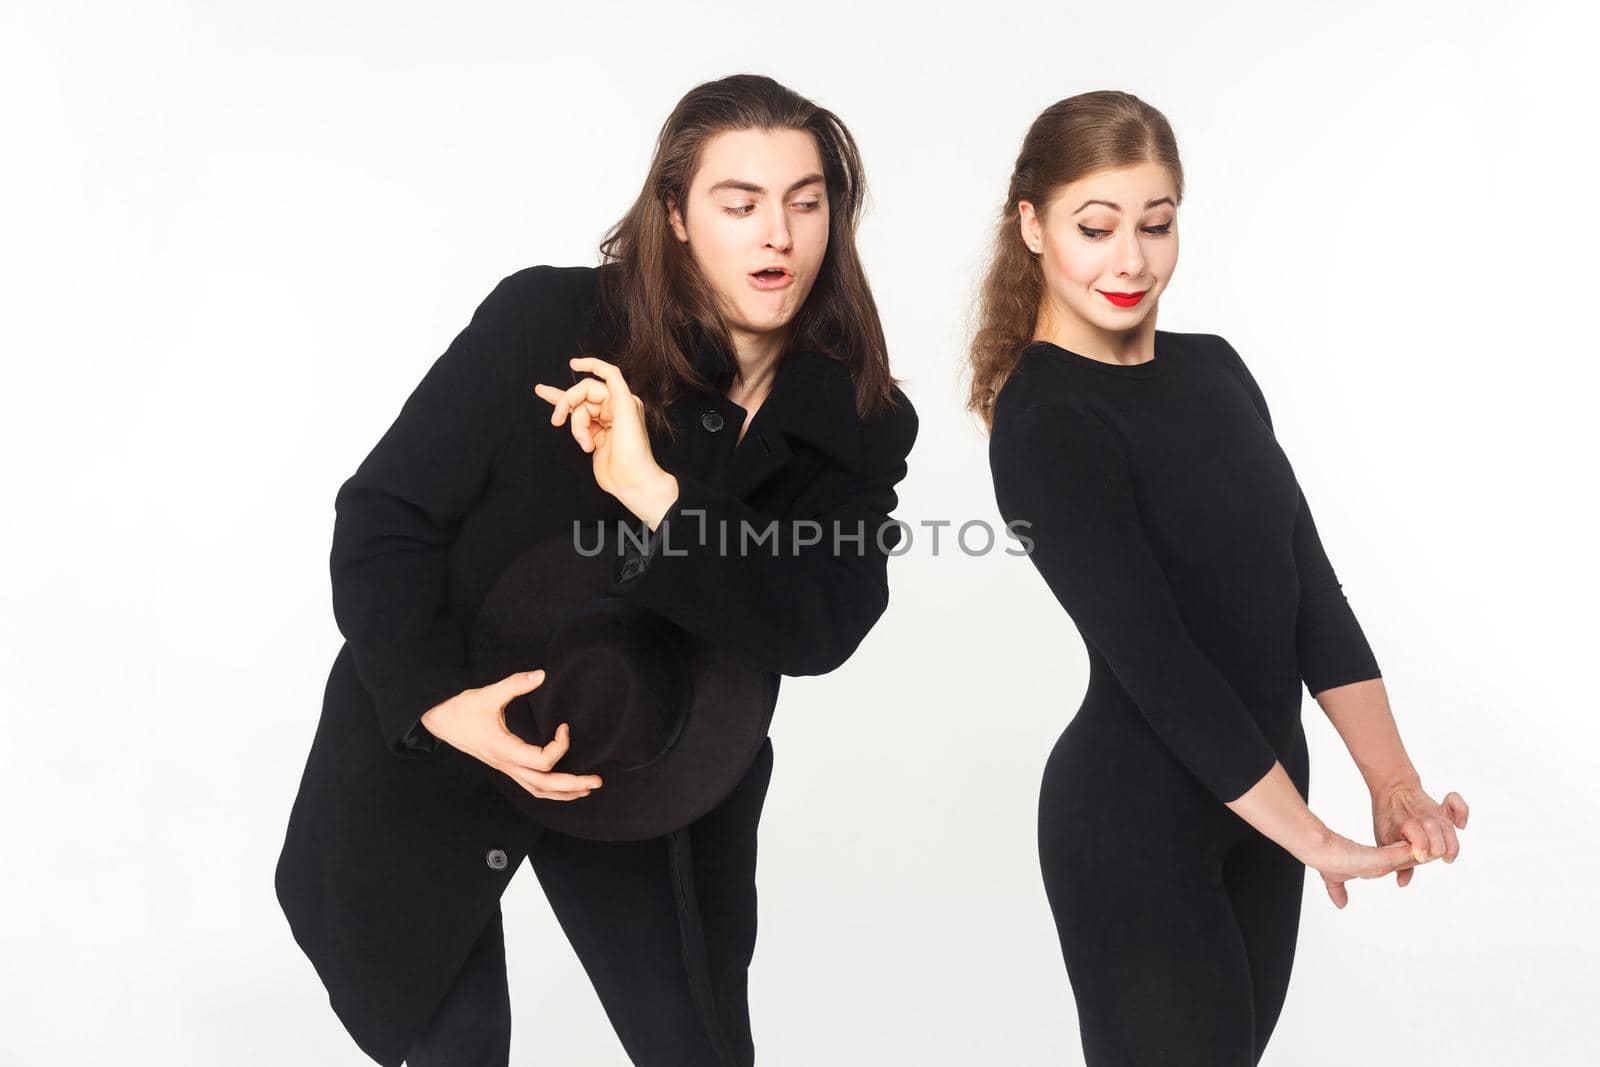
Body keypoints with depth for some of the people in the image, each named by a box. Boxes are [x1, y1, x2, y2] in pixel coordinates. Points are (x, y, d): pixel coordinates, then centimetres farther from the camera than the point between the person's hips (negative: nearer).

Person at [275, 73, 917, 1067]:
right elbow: (383, 518, -15)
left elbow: (820, 630, -24)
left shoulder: (858, 423, -11)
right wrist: (439, 701, -30)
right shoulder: (545, 321, -20)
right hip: (426, 761, -2)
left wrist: (655, 497, -36)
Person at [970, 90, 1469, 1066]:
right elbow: (1150, 656, -21)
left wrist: (1393, 777, -9)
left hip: (1257, 791, 7)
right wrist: (1310, 836, -21)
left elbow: (1308, 583, 1)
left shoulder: (1213, 369, 4)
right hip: (1134, 823, -7)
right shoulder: (1044, 423, -17)